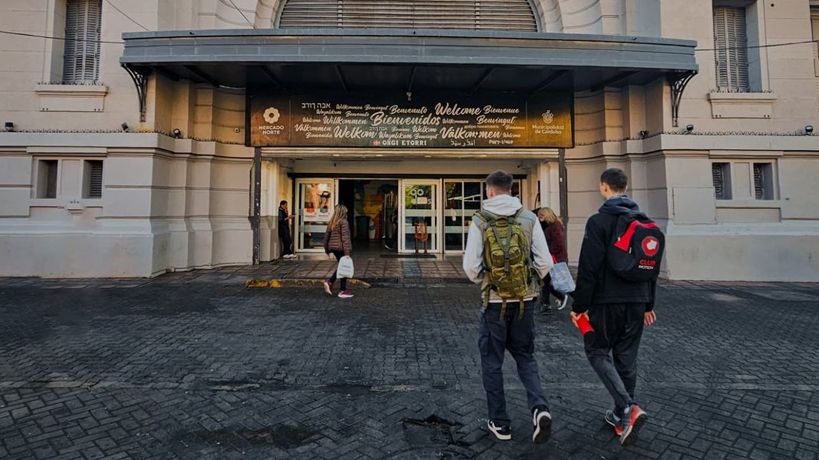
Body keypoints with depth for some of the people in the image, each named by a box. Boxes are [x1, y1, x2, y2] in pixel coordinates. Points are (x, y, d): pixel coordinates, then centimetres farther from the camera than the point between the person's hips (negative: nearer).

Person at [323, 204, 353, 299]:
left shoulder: (331, 222, 10)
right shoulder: (343, 222, -12)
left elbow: (326, 236, 15)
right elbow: (345, 238, -17)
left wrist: (326, 249, 24)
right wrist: (347, 251, -18)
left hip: (333, 247, 8)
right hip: (341, 247, -8)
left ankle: (330, 282, 6)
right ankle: (343, 291, 8)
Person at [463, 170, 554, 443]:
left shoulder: (480, 221, -7)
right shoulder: (529, 218, 0)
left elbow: (471, 266, -12)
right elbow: (545, 262, -3)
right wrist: (530, 282, 14)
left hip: (494, 301, -3)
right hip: (525, 300, 3)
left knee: (492, 362, 13)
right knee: (525, 357, 21)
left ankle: (499, 423, 22)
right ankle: (539, 408, 2)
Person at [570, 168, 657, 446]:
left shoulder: (599, 221, -13)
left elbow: (588, 268, -17)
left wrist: (579, 305, -10)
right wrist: (648, 303, 22)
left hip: (607, 301, -6)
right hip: (637, 302, 7)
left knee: (597, 351, 8)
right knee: (626, 357, 15)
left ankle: (628, 408, -8)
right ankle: (621, 417, 26)